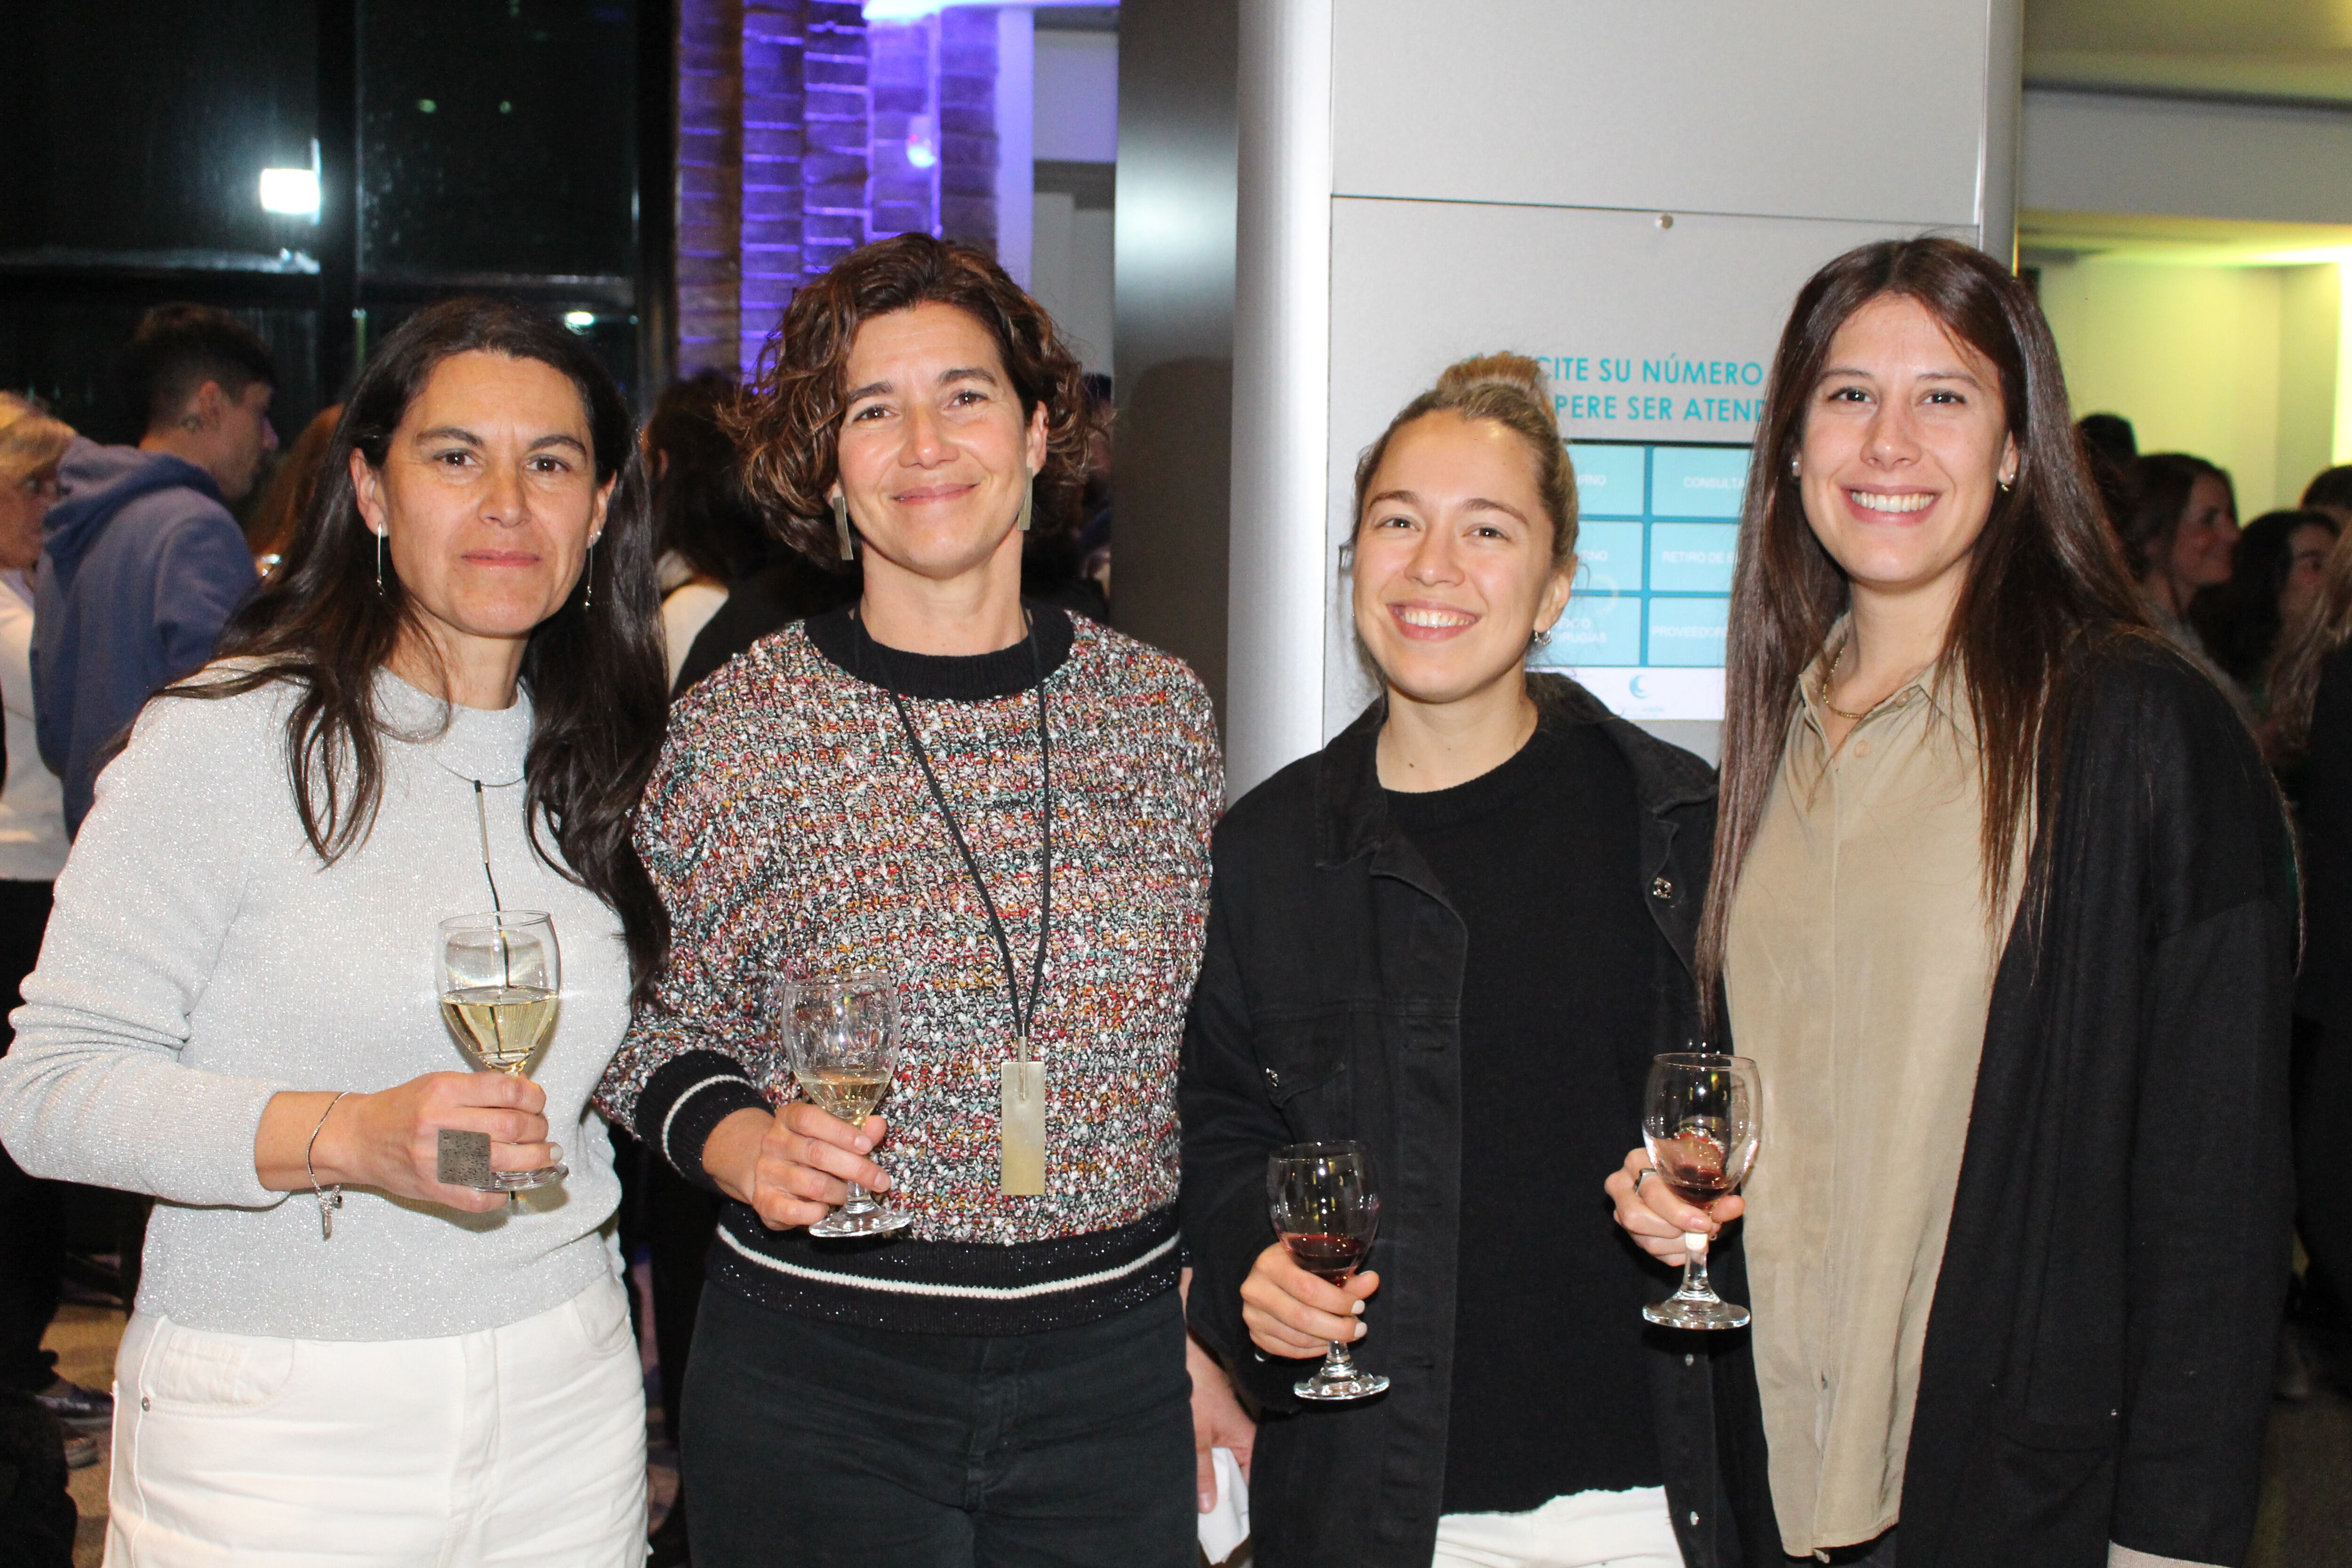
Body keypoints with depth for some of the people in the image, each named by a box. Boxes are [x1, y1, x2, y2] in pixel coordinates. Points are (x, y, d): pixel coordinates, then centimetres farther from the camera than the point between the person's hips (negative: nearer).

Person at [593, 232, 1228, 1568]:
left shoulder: (1159, 709, 2)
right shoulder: (740, 728, -5)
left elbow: (1213, 1047, 10)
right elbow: (662, 1032, 2)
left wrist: (1215, 1333, 9)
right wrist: (744, 1144, -18)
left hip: (1114, 1370, 2)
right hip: (817, 1374, -2)